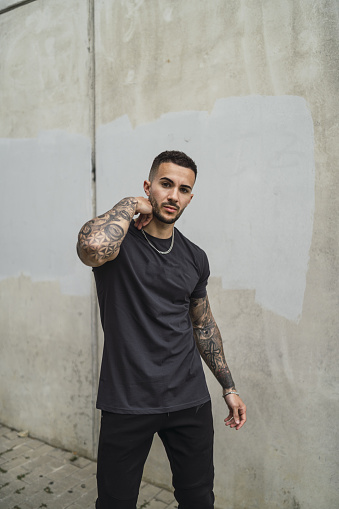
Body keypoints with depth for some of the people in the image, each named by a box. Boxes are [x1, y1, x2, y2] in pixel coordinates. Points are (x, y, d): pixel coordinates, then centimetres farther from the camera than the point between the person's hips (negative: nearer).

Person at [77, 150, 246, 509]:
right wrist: (129, 204, -18)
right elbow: (93, 247, -37)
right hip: (127, 403, -4)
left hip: (190, 400, 4)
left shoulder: (194, 258, 6)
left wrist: (228, 388, 16)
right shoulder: (119, 240, -10)